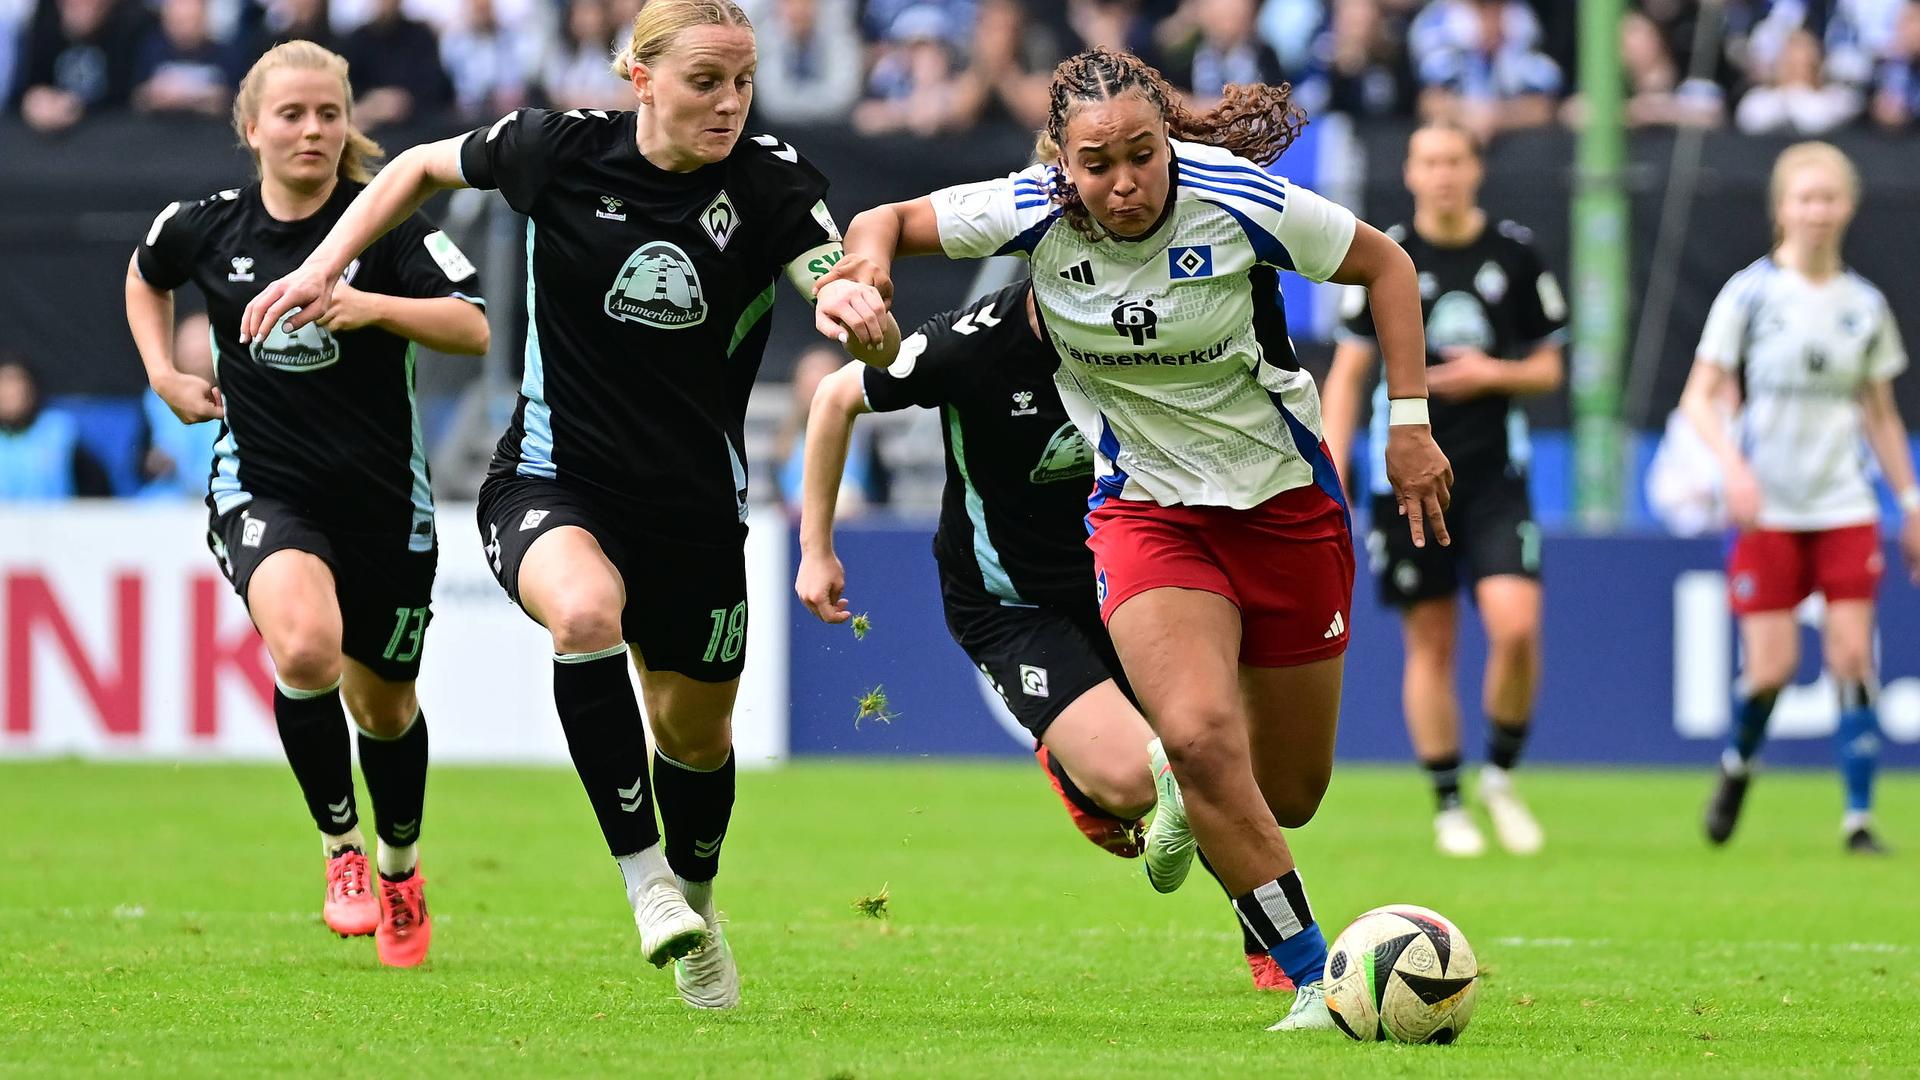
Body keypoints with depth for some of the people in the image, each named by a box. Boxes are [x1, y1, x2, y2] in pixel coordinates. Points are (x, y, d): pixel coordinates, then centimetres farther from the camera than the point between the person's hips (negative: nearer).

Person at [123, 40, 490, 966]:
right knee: (306, 649, -30)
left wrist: (374, 307, -34)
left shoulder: (386, 224, -10)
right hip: (262, 488, 0)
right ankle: (339, 848, -10)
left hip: (383, 497, 1)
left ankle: (400, 871, 42)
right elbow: (145, 276, 22)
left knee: (383, 704, 14)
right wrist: (163, 374, 9)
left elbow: (472, 328, -21)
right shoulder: (206, 228, -3)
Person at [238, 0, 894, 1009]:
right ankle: (644, 877, -27)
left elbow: (841, 287, -27)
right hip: (554, 481, -2)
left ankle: (695, 907, 48)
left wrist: (856, 308, -51)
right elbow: (423, 166, 8)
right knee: (586, 611, -36)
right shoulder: (560, 149, -11)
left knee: (696, 736, 16)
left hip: (696, 502, 2)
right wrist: (324, 265, -1)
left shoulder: (770, 181, -12)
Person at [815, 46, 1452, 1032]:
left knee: (1289, 794, 9)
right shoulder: (1034, 214, -16)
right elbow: (889, 221, 0)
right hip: (1147, 508, 0)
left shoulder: (1238, 201, -19)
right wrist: (868, 275, -23)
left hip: (1285, 497, 0)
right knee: (1201, 738, -26)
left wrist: (1409, 421, -7)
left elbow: (1384, 263, -3)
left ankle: (1200, 811, 47)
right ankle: (1316, 982, -15)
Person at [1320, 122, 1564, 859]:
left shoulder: (1515, 254, 3)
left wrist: (1493, 374, -11)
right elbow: (1348, 370, 4)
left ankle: (1501, 777, 7)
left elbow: (1548, 368, 9)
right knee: (1430, 645, 2)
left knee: (1516, 627, -15)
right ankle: (1448, 806, 13)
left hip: (1495, 473, 0)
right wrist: (1332, 468, -5)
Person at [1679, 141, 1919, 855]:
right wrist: (1733, 463, -20)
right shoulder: (1749, 294, -3)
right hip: (1767, 510, -2)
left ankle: (1859, 817, -2)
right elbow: (1698, 399, -4)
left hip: (1845, 509, 2)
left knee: (1852, 655, -7)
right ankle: (1738, 764, 24)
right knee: (1770, 668, -7)